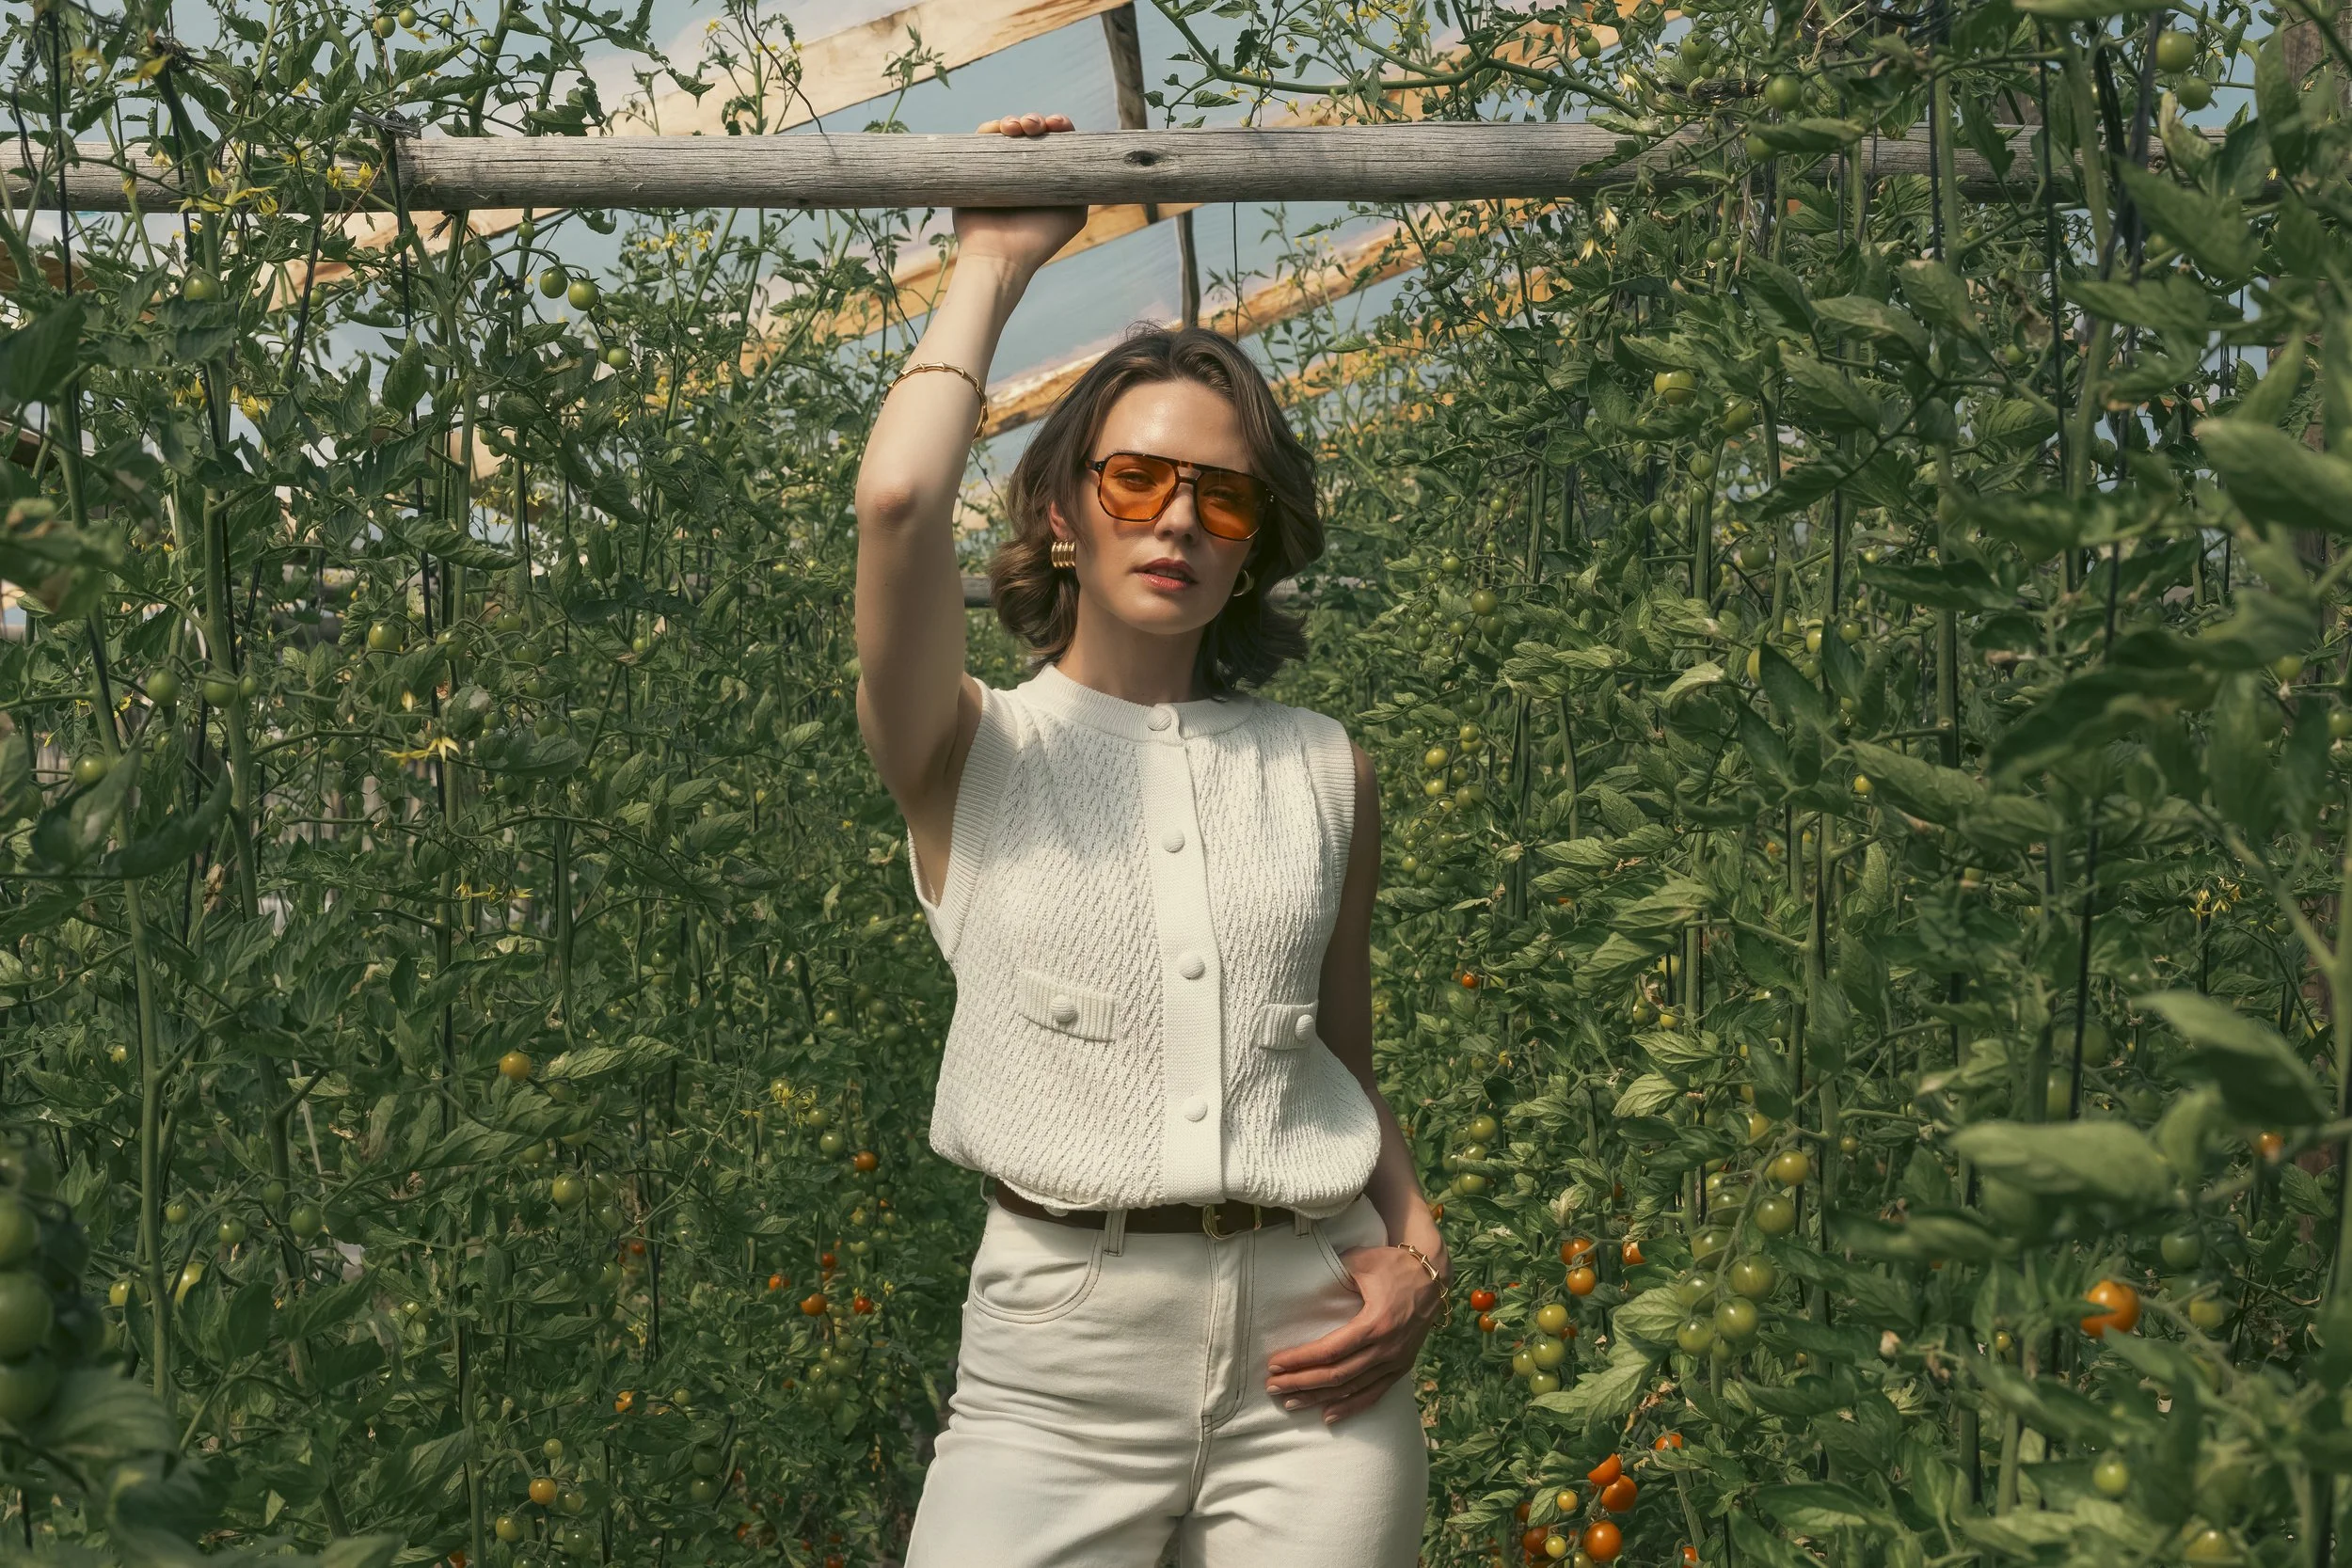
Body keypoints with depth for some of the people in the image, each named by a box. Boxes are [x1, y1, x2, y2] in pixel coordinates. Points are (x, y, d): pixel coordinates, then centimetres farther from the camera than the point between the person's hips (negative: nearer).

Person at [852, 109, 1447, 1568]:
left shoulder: (1325, 771, 12)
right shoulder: (973, 756, 4)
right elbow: (900, 500, -14)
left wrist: (1420, 1247, 2)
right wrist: (993, 270, -1)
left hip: (1311, 1340, 2)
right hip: (1058, 1349, -2)